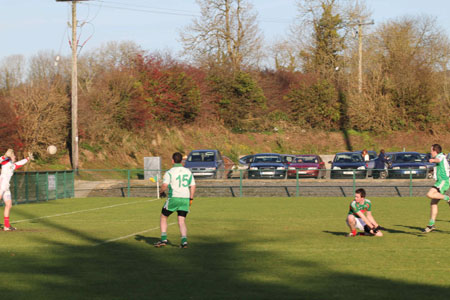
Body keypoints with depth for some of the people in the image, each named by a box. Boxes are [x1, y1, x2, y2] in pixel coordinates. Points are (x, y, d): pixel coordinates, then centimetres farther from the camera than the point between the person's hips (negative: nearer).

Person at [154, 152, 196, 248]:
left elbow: (164, 185, -17)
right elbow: (193, 186, 8)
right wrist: (191, 199, 16)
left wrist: (161, 192, 4)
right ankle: (184, 241, -14)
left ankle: (163, 239, 7)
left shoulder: (169, 172, -6)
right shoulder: (188, 171, 9)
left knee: (163, 217, 14)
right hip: (185, 199, 4)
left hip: (173, 198, -4)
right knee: (182, 221, 5)